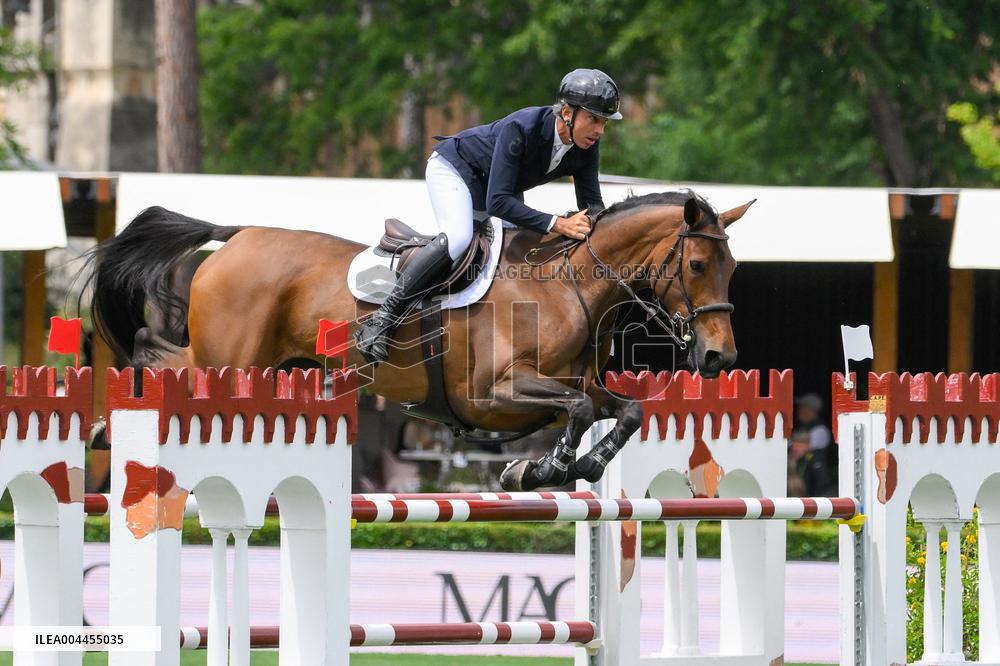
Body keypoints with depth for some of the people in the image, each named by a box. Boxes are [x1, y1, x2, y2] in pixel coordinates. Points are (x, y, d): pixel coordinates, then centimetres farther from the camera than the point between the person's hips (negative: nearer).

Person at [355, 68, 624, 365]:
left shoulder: (587, 146, -19)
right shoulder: (520, 129, -39)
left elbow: (592, 204, -11)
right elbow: (498, 203, -42)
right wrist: (557, 224, -49)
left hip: (499, 188, 9)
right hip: (454, 167, -8)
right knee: (458, 237, -33)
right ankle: (382, 319, -33)